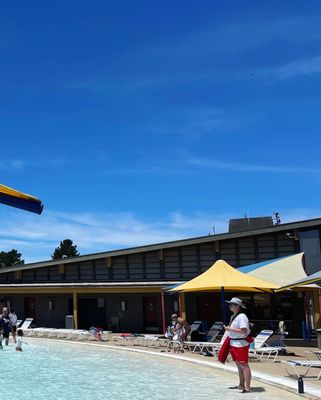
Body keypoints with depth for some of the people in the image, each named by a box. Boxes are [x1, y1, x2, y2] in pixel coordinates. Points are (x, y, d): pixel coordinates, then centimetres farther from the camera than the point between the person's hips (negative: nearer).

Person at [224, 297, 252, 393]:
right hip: (234, 343, 10)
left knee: (244, 365, -7)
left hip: (241, 344, -10)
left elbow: (244, 331, -24)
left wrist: (230, 329, -22)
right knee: (239, 365, 17)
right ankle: (241, 385, 28)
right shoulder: (233, 316, 15)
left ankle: (247, 388, -5)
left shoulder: (242, 317, -16)